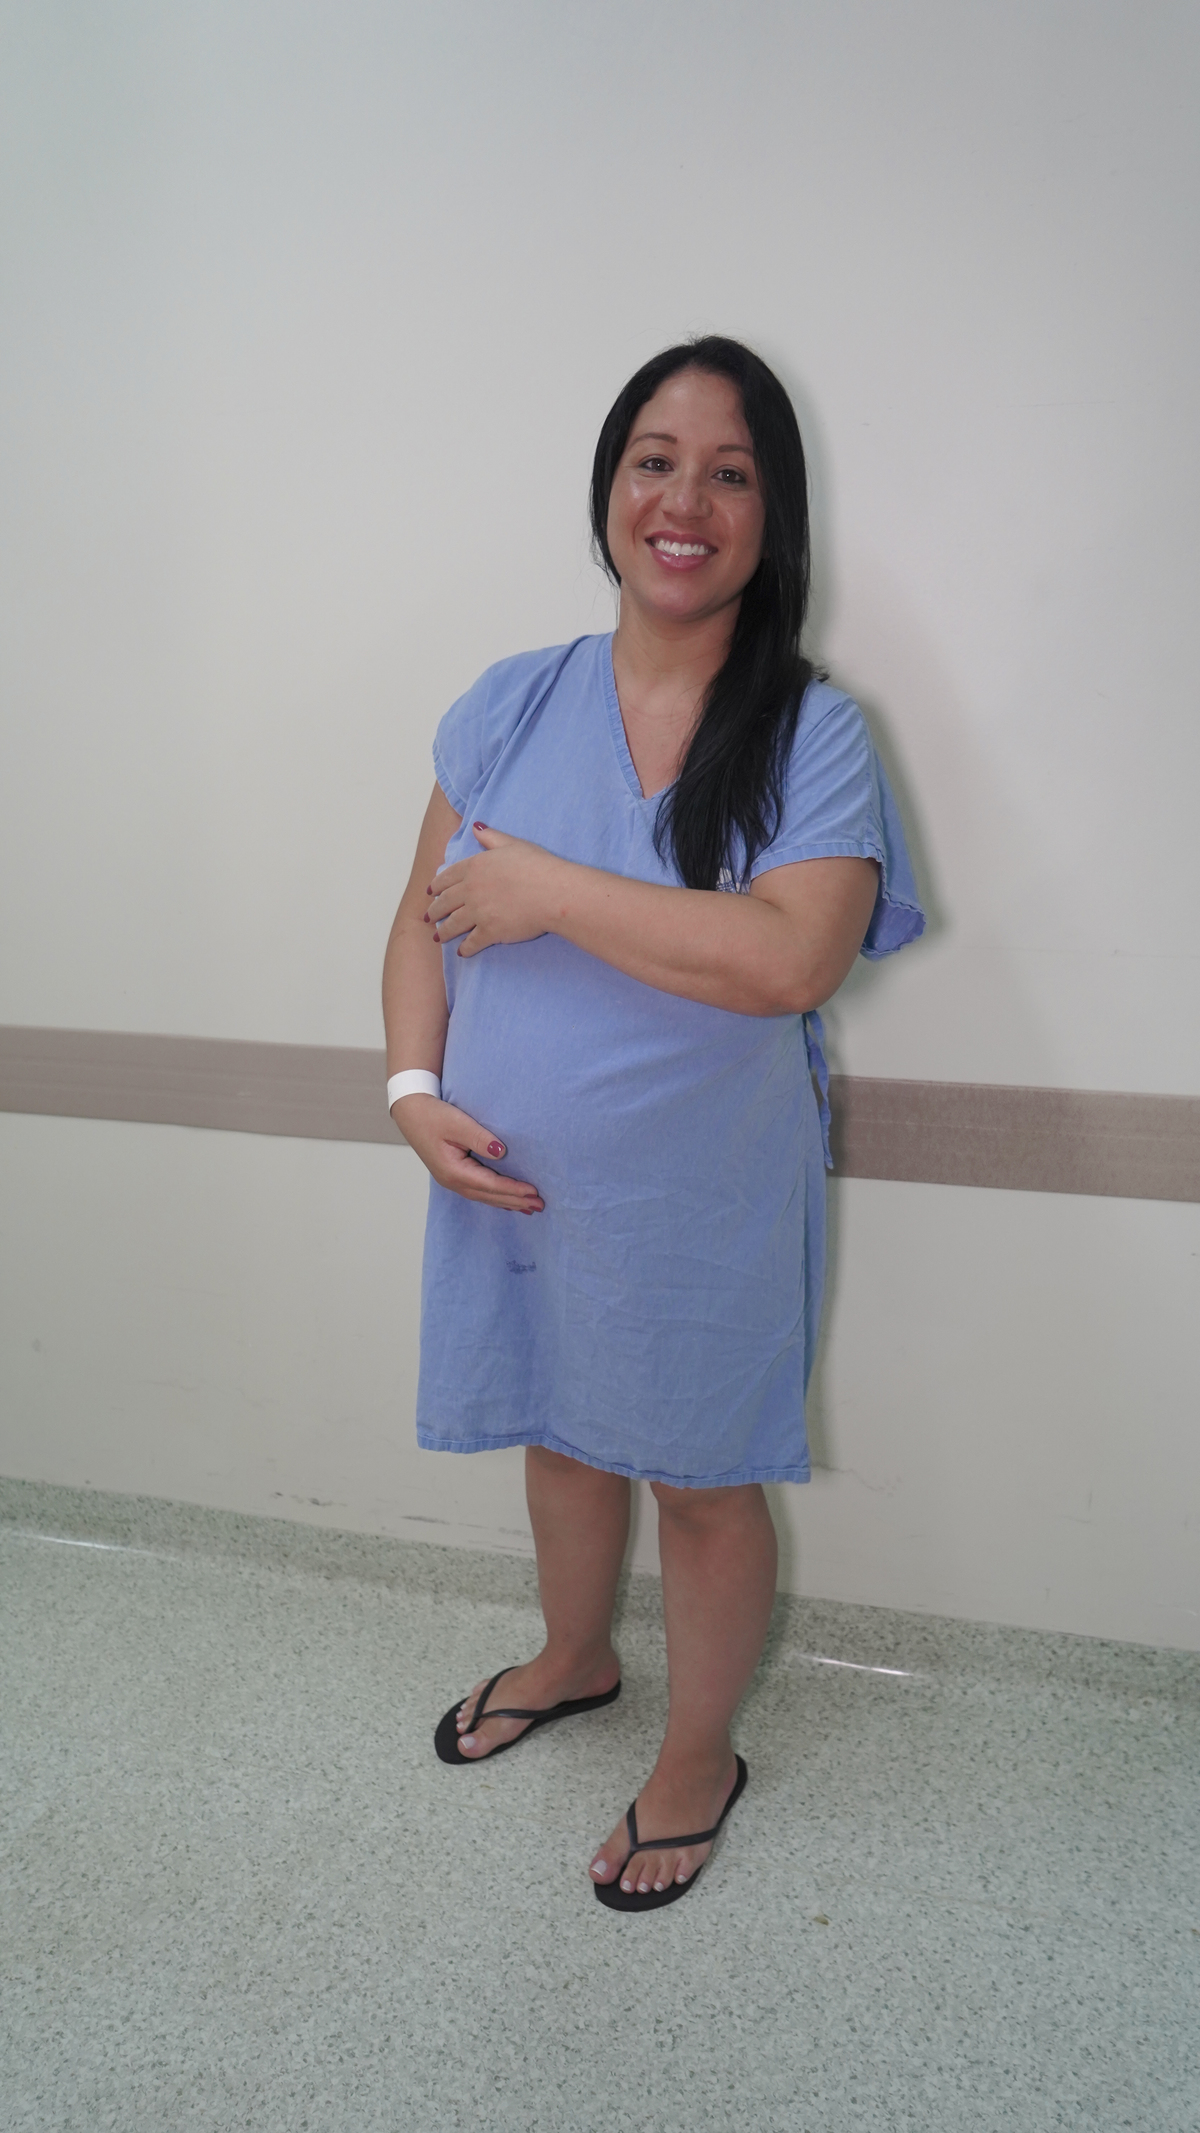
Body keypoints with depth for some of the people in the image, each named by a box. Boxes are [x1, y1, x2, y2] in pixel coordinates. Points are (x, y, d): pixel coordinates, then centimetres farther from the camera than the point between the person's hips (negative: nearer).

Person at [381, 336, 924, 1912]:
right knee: (562, 1435, 25)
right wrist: (416, 1087, -12)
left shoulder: (814, 733, -13)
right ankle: (574, 1661, 55)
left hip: (701, 1205, -4)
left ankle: (698, 1761, 41)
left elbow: (791, 959, -28)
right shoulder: (515, 704, -1)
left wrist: (551, 892, -24)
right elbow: (427, 915, 3)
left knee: (703, 1481, 15)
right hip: (513, 1186, 4)